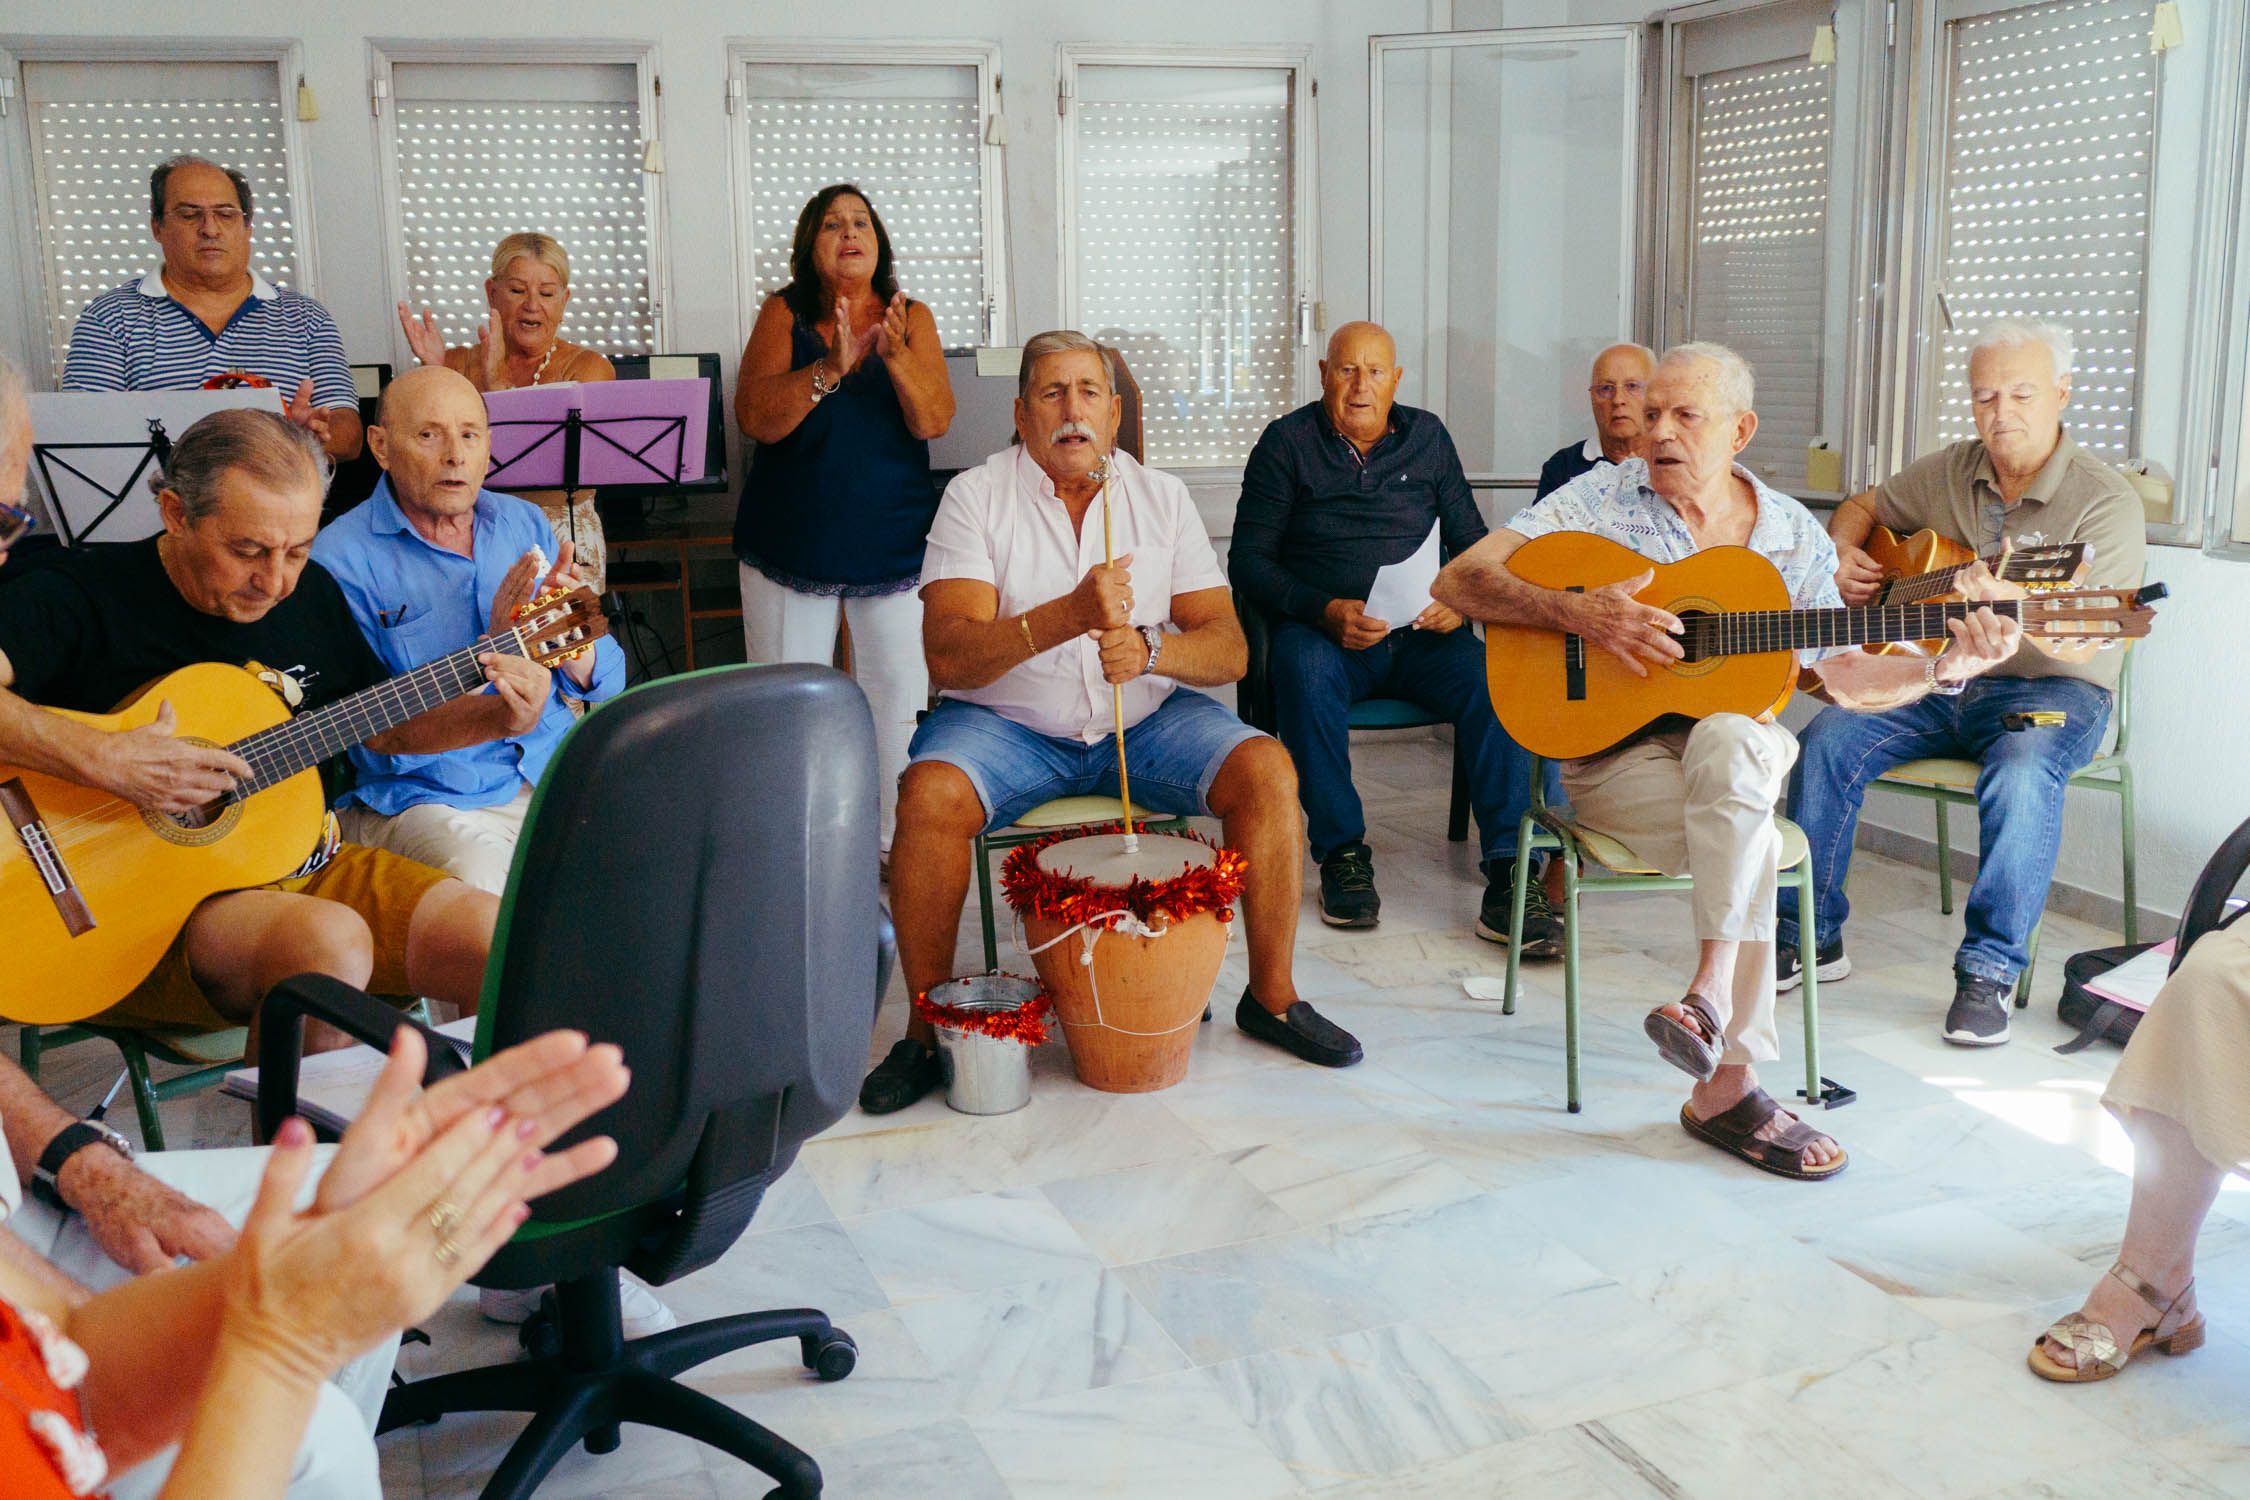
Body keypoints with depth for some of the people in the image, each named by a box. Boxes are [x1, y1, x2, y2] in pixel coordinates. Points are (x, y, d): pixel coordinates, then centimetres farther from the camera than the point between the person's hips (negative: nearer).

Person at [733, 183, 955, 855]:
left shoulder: (912, 317, 4)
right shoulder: (784, 314, 1)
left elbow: (934, 421, -8)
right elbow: (756, 418, -12)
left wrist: (896, 356, -25)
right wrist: (830, 367, -25)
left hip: (894, 542, 1)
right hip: (791, 543, 0)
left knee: (898, 698, 1)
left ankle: (899, 841, 15)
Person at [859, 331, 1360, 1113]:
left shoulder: (1163, 497, 4)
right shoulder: (976, 496, -5)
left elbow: (1229, 649, -3)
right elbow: (949, 656, -18)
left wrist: (1149, 649, -26)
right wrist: (1068, 617, -33)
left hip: (1146, 720, 3)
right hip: (1007, 724, -2)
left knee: (1268, 770, -19)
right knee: (930, 794, -31)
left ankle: (1272, 995, -1)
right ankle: (928, 1027, -12)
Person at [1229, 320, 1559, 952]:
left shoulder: (1427, 437, 15)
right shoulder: (1288, 442, 6)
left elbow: (1473, 541, 16)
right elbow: (1248, 558, 1)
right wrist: (1325, 611, -15)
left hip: (1420, 634, 2)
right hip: (1323, 630, -2)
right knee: (1304, 668, -37)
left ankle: (1509, 873, -30)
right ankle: (1342, 852, -25)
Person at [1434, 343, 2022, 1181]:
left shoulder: (1794, 536, 7)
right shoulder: (1603, 498, -2)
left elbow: (1843, 676, 9)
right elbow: (1459, 581, -11)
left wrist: (1942, 669, -8)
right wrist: (1578, 613, -24)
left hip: (1740, 747, 3)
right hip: (1611, 747, -3)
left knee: (1726, 740, -34)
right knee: (1753, 842, -31)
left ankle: (1710, 993, -29)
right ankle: (1731, 1077, -24)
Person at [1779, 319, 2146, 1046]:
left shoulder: (2105, 501, -10)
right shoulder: (1948, 473, 6)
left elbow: (2082, 644, -19)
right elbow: (1863, 507, 24)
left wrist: (2016, 609, -39)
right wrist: (1844, 558, 2)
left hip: (2052, 689, -5)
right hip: (1940, 675, 5)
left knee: (2021, 774, -37)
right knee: (1828, 739, -18)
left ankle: (1988, 972, -26)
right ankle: (1810, 936, -6)